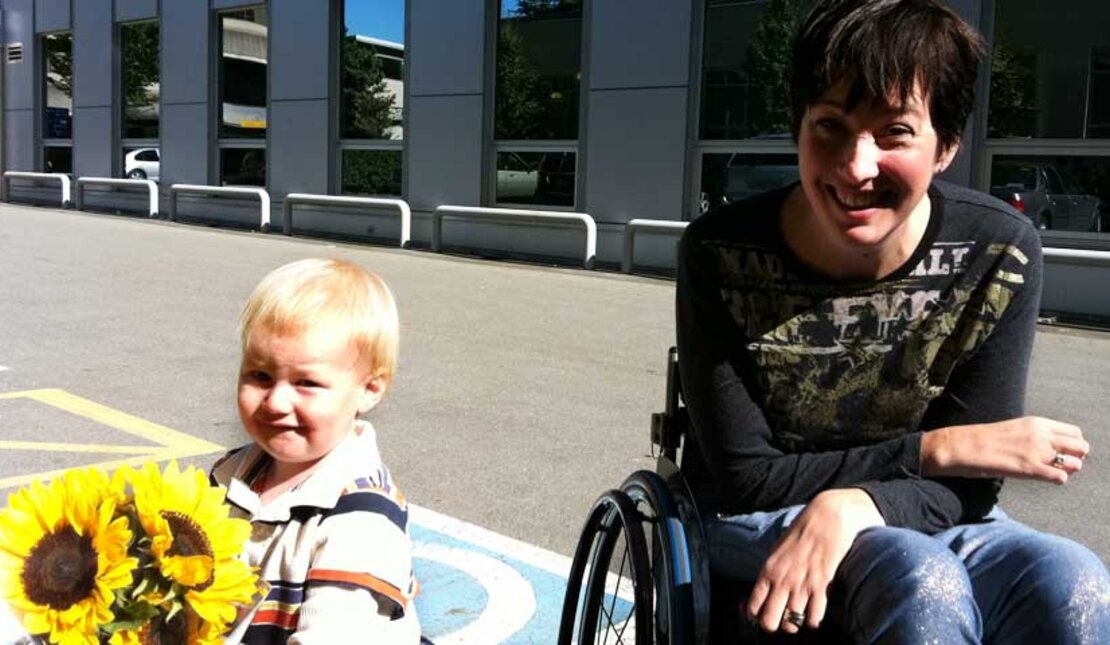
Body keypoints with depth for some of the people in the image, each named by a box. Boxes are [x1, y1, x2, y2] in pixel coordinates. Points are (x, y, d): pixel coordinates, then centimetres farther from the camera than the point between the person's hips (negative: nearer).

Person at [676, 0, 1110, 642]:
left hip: (928, 517, 3)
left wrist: (853, 504, -30)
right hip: (760, 520, -2)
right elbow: (743, 476, -14)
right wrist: (934, 449, -18)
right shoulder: (721, 253, -18)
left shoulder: (1001, 254, -12)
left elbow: (970, 489, -10)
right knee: (923, 582, -34)